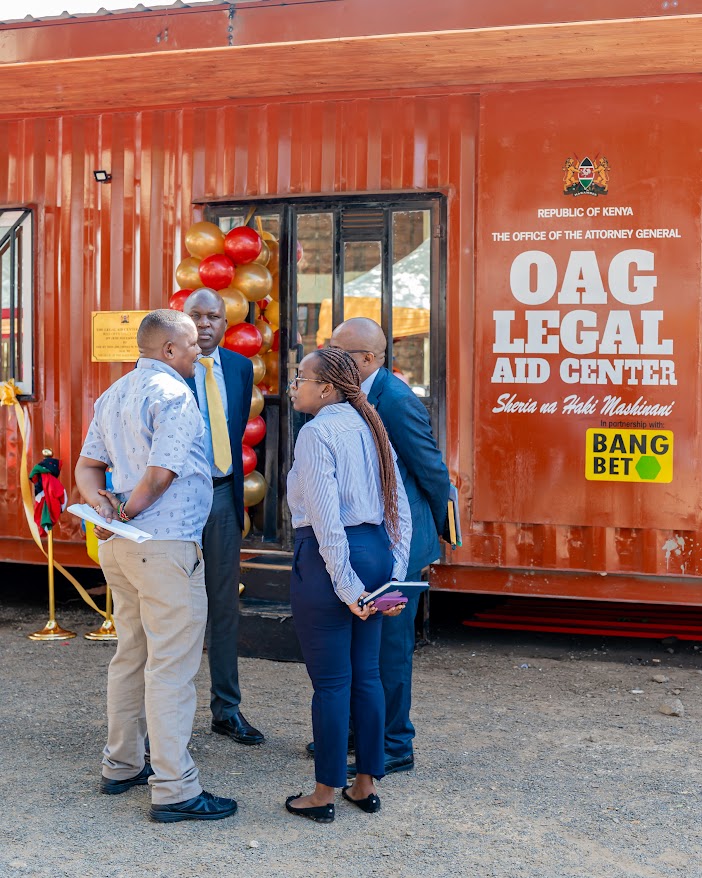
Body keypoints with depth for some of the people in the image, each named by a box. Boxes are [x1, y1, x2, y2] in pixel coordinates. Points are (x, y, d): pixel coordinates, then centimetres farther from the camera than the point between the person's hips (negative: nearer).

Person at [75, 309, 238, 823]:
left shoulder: (113, 395, 15)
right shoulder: (173, 395, -14)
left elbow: (87, 466, 15)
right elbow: (161, 473, -22)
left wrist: (101, 502, -2)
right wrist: (126, 513, -7)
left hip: (121, 548, 10)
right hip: (167, 546, -10)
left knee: (131, 656, 19)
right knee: (171, 665, -5)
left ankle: (122, 766, 29)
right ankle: (175, 790, -1)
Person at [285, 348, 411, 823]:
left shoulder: (317, 432, -12)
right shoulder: (370, 428, 12)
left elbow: (326, 519, -18)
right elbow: (401, 511, 12)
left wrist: (346, 587, -15)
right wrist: (395, 575, 11)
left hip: (329, 558, -8)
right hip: (377, 553, 8)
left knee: (331, 681, 1)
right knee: (366, 673, 15)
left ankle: (324, 795, 13)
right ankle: (367, 784, 25)